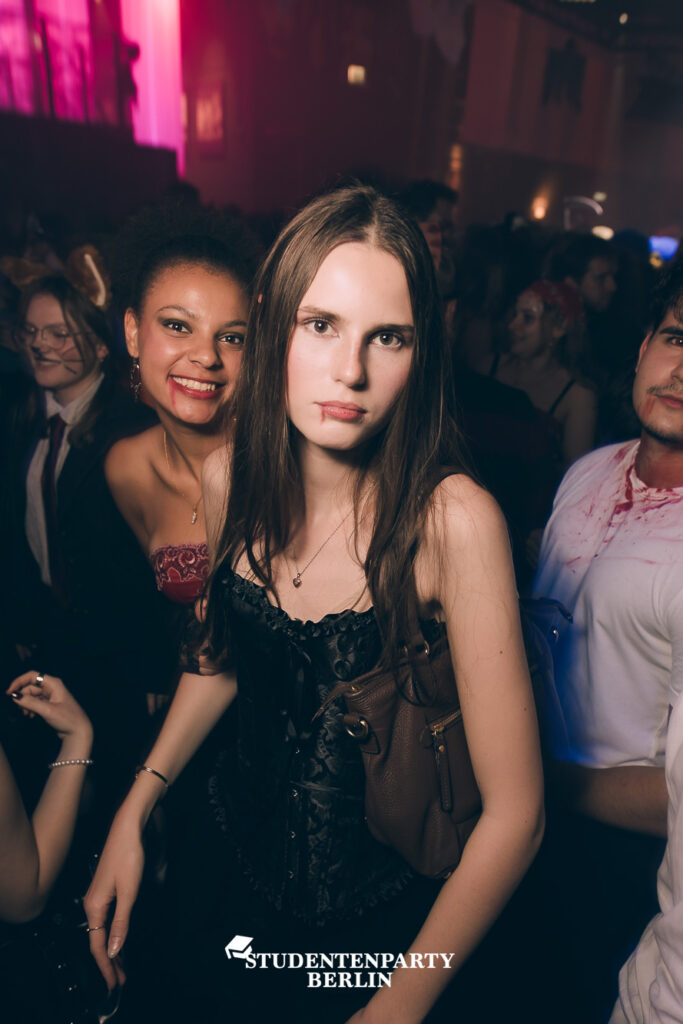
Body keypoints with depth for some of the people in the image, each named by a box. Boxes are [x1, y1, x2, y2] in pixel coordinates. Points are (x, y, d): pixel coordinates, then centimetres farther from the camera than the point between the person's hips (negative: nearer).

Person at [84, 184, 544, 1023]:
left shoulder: (453, 519, -29)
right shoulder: (229, 478, -14)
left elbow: (514, 814, -22)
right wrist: (135, 811, -2)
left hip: (382, 917, -3)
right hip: (237, 873, 4)